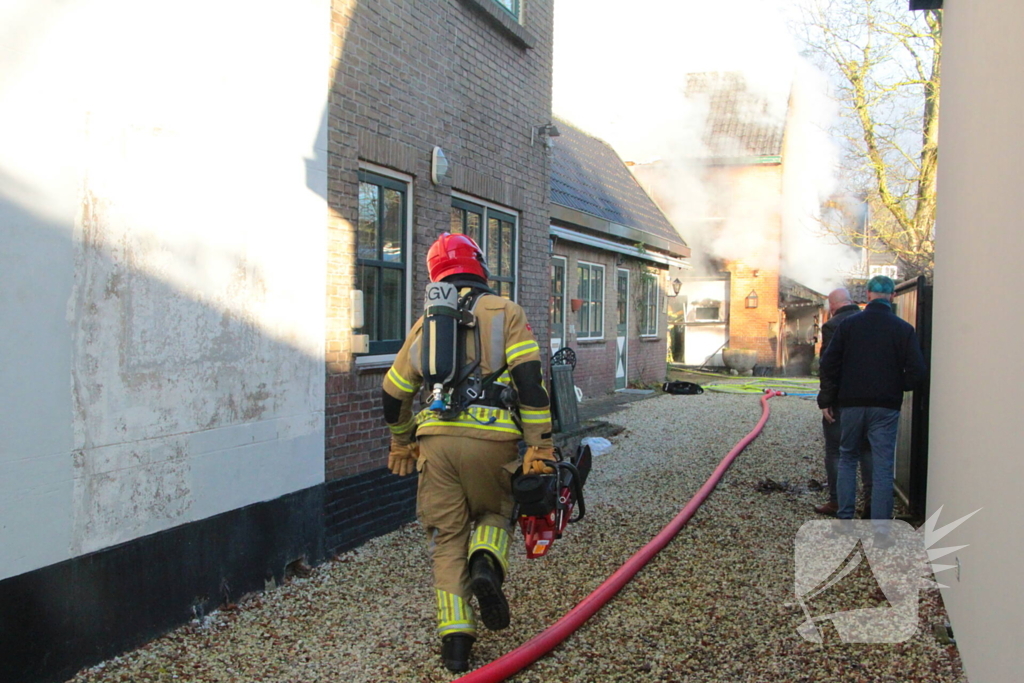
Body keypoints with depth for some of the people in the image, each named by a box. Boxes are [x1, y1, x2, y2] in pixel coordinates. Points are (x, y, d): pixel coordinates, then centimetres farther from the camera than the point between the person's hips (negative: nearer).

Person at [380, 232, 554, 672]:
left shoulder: (426, 323, 18)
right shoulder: (505, 312, 6)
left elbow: (394, 393, 22)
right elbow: (530, 378, -6)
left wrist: (401, 444, 36)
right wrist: (539, 446, -6)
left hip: (436, 439, 2)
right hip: (490, 439, -2)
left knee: (447, 539, 10)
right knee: (494, 513, 21)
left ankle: (456, 638, 6)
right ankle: (486, 565, -9)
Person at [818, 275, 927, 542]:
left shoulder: (848, 324, 0)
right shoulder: (903, 329, -4)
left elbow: (829, 363, 0)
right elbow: (917, 370, -8)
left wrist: (826, 400, 7)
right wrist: (899, 387, 11)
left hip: (852, 404, 1)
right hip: (886, 407, -1)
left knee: (847, 458, 16)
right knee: (883, 466, 2)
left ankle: (845, 519, 15)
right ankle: (881, 529, 1)